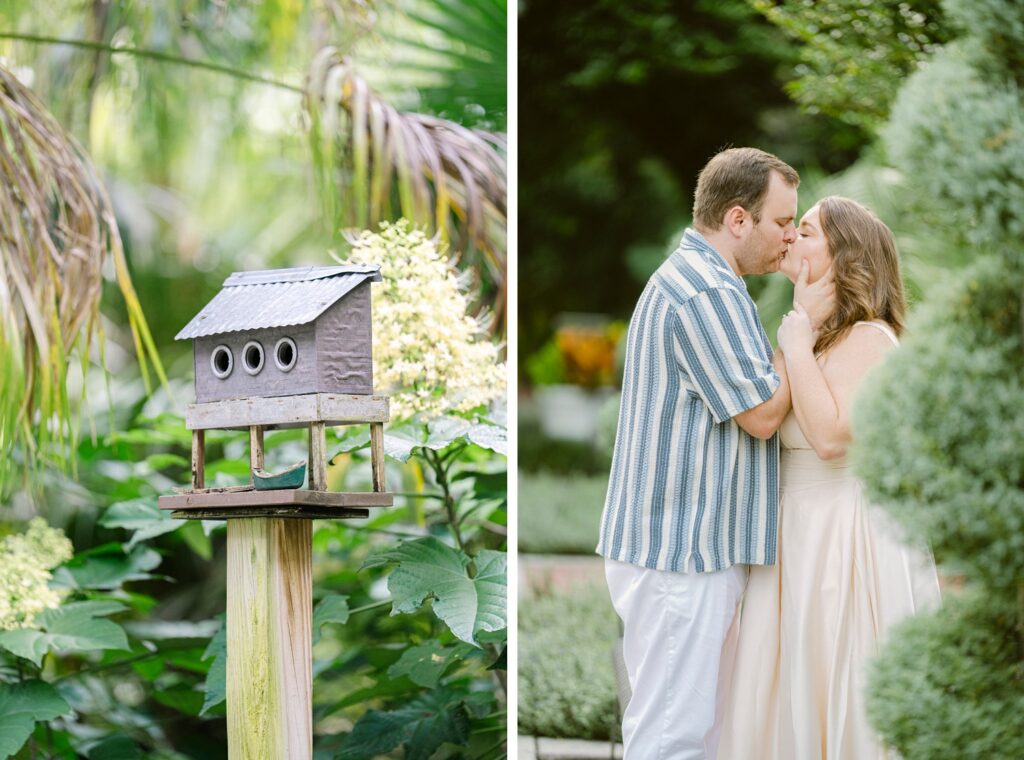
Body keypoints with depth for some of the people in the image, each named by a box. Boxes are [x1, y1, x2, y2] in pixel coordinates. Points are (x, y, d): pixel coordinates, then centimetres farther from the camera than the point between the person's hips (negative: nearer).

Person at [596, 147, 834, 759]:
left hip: (689, 545, 11)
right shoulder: (708, 294, -18)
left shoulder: (690, 278, 18)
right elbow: (763, 413, -16)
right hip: (683, 553, -11)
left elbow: (745, 394, 25)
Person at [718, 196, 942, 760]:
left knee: (838, 691, -2)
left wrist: (796, 348, -18)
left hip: (843, 537, -9)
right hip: (796, 531, 9)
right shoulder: (815, 334, 13)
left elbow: (831, 435, -24)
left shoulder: (868, 337, -12)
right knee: (788, 691, 11)